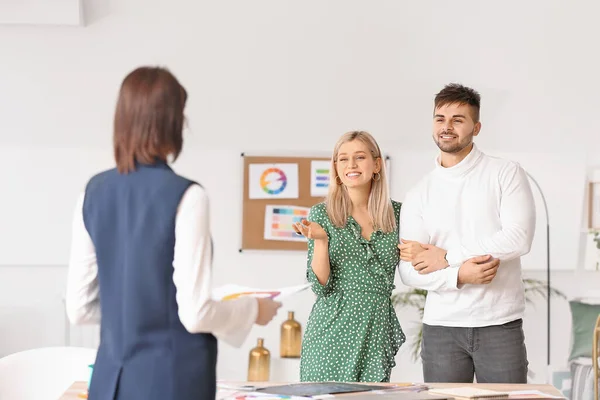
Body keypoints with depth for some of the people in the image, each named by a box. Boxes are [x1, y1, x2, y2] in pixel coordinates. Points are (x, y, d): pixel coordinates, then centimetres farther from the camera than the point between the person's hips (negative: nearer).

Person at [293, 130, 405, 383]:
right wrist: (320, 240, -19)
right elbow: (320, 286, -6)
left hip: (378, 333, 2)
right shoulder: (322, 215, -2)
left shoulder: (396, 213, 6)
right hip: (333, 331, -2)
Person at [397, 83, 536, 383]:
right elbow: (408, 271, 1)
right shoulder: (419, 194, 8)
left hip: (500, 324, -2)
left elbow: (519, 239, -12)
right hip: (441, 327, 2)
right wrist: (459, 275, -17)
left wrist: (446, 258, -10)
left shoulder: (506, 174, 2)